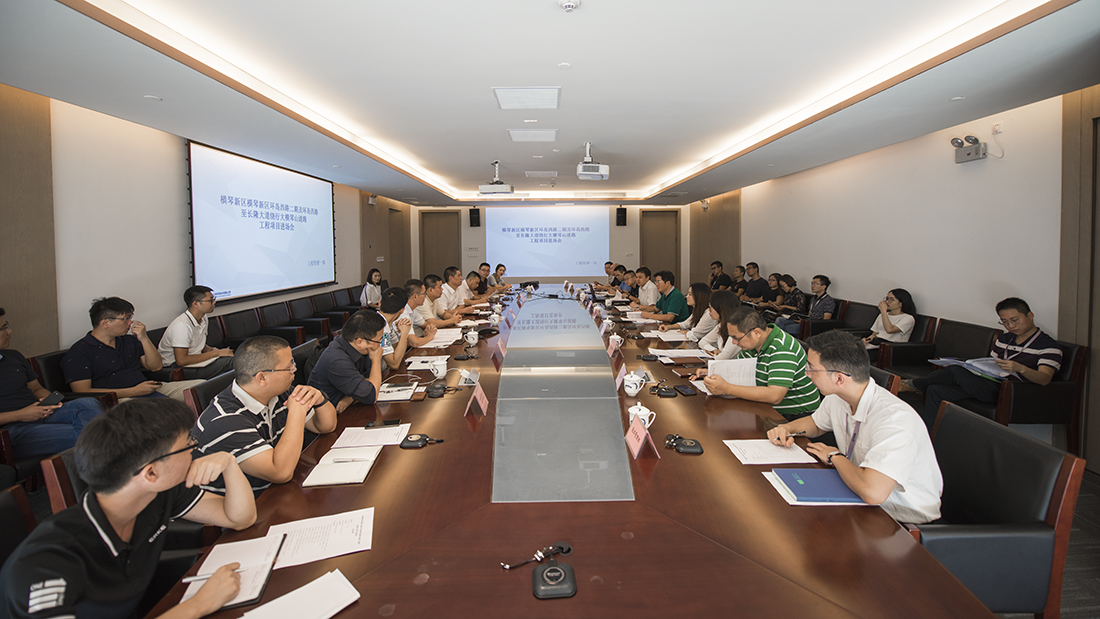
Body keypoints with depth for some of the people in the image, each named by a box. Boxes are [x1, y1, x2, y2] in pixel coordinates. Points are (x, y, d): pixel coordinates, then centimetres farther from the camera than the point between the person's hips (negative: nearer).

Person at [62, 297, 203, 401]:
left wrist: (144, 339, 6)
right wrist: (133, 391, -14)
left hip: (148, 391, 7)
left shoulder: (130, 341, 22)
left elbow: (156, 367, 22)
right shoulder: (78, 353, 0)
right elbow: (82, 392, -9)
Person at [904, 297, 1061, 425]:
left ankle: (912, 384, -1)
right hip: (989, 384, 8)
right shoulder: (1004, 339, 21)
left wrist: (1020, 368, -37)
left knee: (955, 371, -26)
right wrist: (971, 367, 2)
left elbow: (1044, 379, -17)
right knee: (935, 390, -16)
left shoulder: (1048, 345, -2)